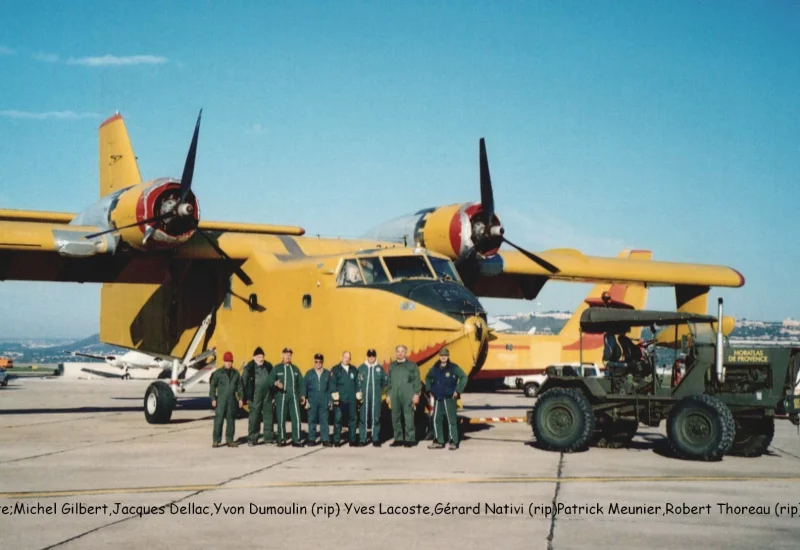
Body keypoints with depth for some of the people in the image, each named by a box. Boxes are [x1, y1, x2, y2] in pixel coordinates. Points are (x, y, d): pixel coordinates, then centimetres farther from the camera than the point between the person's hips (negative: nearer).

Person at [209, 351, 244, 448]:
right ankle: (216, 440, -4)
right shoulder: (218, 373, 1)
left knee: (231, 420, 6)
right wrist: (213, 399, -6)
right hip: (221, 400, -3)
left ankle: (229, 440, 13)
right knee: (218, 420, -7)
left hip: (232, 401, 3)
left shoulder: (236, 373, 10)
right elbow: (212, 386, 1)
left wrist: (241, 398, 5)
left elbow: (239, 387, 14)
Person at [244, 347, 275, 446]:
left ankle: (268, 438, 13)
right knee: (254, 416, -2)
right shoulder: (249, 367, -3)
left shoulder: (268, 366, 10)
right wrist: (246, 396, -8)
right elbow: (244, 382, -4)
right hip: (255, 396, -4)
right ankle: (252, 439, 4)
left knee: (268, 416, 6)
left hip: (267, 395, 4)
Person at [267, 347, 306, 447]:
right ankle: (281, 440, 11)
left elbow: (300, 382, 18)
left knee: (296, 418, -6)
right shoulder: (276, 368, 7)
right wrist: (275, 383, -23)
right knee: (281, 418, 0)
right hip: (281, 397, -2)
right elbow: (269, 380, -3)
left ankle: (296, 440, -1)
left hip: (293, 397, 2)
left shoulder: (295, 368, 17)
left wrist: (302, 394, 9)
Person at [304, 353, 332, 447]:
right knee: (312, 420, 2)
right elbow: (304, 388, 7)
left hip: (324, 401, 0)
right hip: (312, 401, 0)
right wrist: (306, 401, 0)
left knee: (324, 420, -1)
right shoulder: (309, 373, 7)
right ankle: (312, 439, 8)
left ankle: (325, 439, 3)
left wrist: (330, 401, 3)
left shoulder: (327, 373, 7)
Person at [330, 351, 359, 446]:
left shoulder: (354, 370, 13)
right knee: (338, 420, -1)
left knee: (352, 419, 5)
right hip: (340, 399, -3)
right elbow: (332, 384, -2)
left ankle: (352, 440, 11)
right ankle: (337, 440, 4)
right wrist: (335, 397, -10)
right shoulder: (335, 370, 4)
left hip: (352, 399, 3)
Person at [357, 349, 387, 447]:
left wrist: (379, 390, 7)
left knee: (376, 418, 1)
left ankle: (376, 439, 6)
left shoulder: (380, 368, 6)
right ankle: (363, 440, 4)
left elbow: (384, 381, 14)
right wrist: (358, 393, -9)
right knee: (364, 418, 0)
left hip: (376, 398, 1)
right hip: (364, 397, -1)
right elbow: (357, 382, 0)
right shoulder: (361, 368, 2)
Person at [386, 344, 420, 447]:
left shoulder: (412, 365, 5)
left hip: (408, 396, -4)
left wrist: (416, 394, -7)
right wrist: (388, 394, 11)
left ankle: (410, 439, -2)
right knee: (395, 417, 4)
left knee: (408, 417, -6)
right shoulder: (392, 366, 16)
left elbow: (416, 381, 1)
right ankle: (398, 439, 12)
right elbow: (389, 381, 16)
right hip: (395, 395, 4)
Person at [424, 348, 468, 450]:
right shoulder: (435, 368, 9)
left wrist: (457, 390, -14)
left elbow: (463, 377, -12)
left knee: (451, 420, -4)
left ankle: (453, 442, 0)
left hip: (449, 398, -5)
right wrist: (429, 388, 15)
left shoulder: (453, 368, -7)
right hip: (437, 398, 6)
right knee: (436, 420, 7)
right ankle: (439, 441, 15)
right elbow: (428, 378, 26)